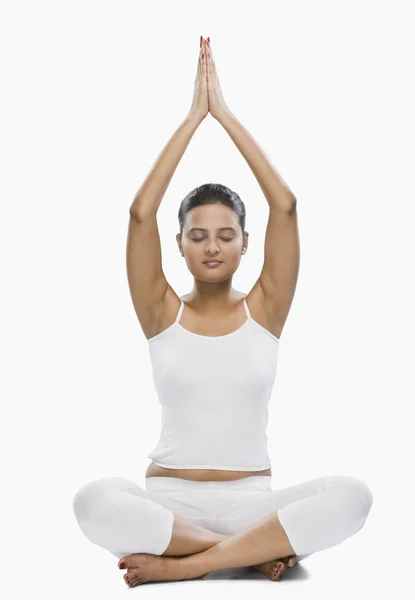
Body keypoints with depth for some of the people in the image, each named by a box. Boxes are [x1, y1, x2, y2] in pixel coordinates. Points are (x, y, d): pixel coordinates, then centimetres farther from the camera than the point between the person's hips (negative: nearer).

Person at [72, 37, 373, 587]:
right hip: (169, 499, -1)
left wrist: (226, 114, -4)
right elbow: (141, 212, -9)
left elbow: (286, 206, -6)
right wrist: (194, 115, -6)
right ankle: (259, 547, -21)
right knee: (96, 501, -34)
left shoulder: (264, 310, 4)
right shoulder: (162, 313, 3)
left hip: (249, 499, 1)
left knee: (350, 495, -29)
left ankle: (182, 563, -21)